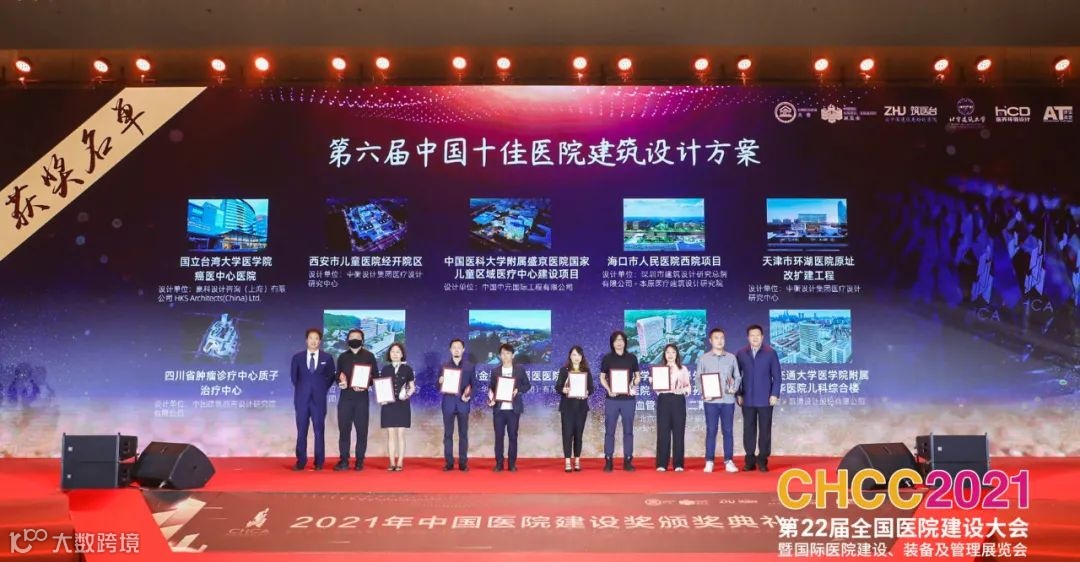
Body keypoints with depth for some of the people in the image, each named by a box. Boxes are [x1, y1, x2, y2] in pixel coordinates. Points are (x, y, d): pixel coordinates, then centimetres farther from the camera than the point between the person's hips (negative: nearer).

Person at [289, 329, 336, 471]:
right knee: (301, 431, 2)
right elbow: (294, 377, 13)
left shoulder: (327, 358, 4)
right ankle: (300, 461, 7)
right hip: (302, 399, 1)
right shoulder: (297, 357, 6)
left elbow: (331, 377, 9)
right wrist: (301, 389, 7)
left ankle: (319, 462, 6)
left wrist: (322, 390, 2)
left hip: (319, 399, -1)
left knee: (319, 431, 2)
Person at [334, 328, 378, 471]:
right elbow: (338, 376, 14)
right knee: (344, 429, -1)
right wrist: (340, 382, -9)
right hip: (345, 397, 2)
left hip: (362, 397, -2)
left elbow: (375, 375, 3)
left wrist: (366, 385, -13)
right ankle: (344, 460, 5)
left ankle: (360, 461, 7)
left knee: (362, 429, 0)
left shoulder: (369, 356, 5)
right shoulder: (342, 357, 12)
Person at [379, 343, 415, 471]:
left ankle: (400, 463, 4)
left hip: (402, 405, -1)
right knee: (390, 435, 2)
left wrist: (407, 395, -11)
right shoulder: (385, 369, 7)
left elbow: (412, 387, 7)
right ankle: (392, 463, 6)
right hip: (388, 405, 1)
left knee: (400, 434, 0)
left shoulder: (407, 369, 3)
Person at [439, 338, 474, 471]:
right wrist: (440, 382, -16)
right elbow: (438, 387, 6)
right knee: (448, 434, 1)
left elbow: (473, 386, 6)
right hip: (448, 404, 0)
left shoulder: (470, 367, 7)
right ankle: (449, 463, 6)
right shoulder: (444, 366, 7)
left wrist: (468, 395, -13)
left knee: (463, 434, 2)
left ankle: (463, 463, 6)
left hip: (463, 404, 0)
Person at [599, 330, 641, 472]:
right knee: (609, 430, 1)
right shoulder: (607, 358, 3)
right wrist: (608, 389, -10)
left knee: (628, 430, 5)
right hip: (612, 399, -1)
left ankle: (628, 460, 11)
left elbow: (637, 376, 11)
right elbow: (602, 378, 7)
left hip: (628, 399, 1)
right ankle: (608, 461, 7)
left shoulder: (632, 358, 5)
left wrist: (632, 385, -9)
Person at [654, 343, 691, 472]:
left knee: (678, 432, -1)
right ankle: (661, 464, 2)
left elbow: (688, 387, 6)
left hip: (678, 401, 0)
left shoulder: (683, 369, 8)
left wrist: (681, 390, -14)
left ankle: (678, 464, 4)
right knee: (663, 432, -2)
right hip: (663, 400, 0)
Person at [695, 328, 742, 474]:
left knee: (727, 431, 3)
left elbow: (738, 377, 9)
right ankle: (709, 462, 6)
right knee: (711, 431, 1)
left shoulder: (731, 358, 8)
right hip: (711, 400, -1)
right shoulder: (703, 358, 5)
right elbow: (699, 379, 3)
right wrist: (703, 393, -13)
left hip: (728, 400, 1)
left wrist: (734, 388, -10)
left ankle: (729, 461, 9)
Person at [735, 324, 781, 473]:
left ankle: (763, 461, 10)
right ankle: (750, 460, 11)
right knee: (748, 430, 4)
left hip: (765, 399, -1)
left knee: (765, 430, 3)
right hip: (747, 399, 1)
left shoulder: (771, 353, 1)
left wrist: (775, 394, -8)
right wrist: (738, 394, -1)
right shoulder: (741, 354, 6)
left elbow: (776, 375, 0)